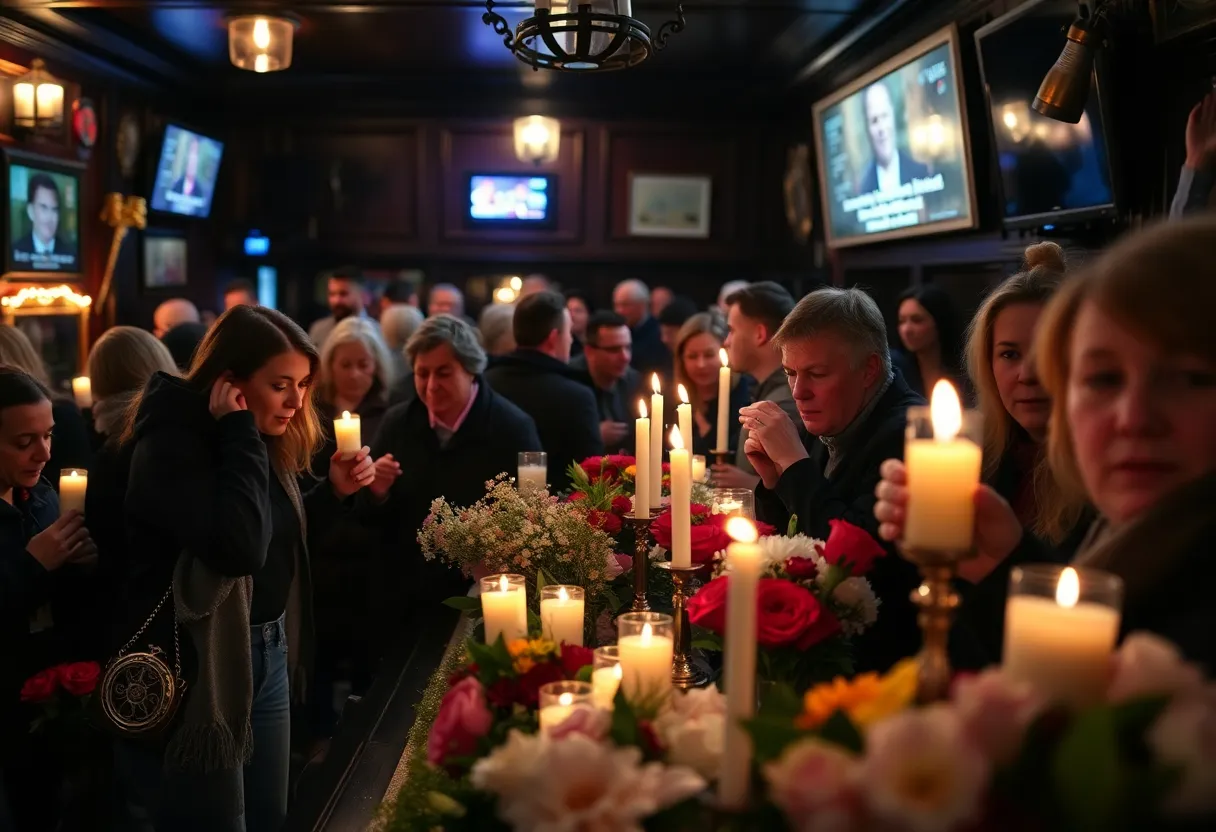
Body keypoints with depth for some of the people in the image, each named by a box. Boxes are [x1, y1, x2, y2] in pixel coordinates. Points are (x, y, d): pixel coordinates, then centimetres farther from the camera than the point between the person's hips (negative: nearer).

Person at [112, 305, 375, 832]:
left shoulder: (260, 440, 6)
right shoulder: (171, 443, -20)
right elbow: (239, 548, -32)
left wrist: (334, 491, 0)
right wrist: (240, 434, -26)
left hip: (268, 655, 8)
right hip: (196, 669, -8)